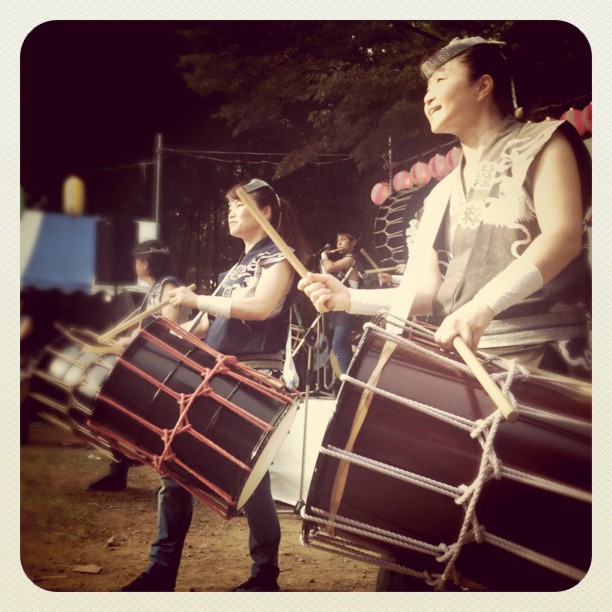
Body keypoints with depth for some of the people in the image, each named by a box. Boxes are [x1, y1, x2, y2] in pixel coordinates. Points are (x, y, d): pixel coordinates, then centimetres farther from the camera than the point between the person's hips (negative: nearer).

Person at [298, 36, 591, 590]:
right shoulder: (442, 195, 20)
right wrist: (350, 299, -2)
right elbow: (420, 294, 15)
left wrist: (484, 304, -27)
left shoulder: (541, 142, 3)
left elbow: (564, 234, -15)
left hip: (543, 357, -6)